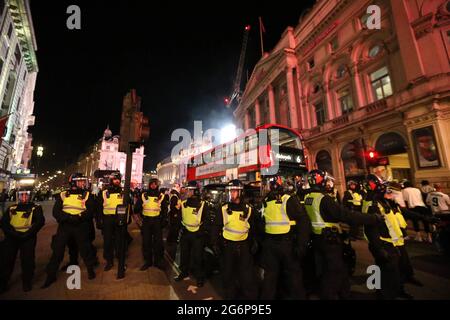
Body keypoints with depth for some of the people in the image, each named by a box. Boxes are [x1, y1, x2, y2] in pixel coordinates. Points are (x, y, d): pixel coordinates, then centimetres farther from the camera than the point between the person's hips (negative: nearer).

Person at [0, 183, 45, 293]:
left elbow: (40, 222, -10)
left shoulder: (36, 208, 2)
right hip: (11, 237, 3)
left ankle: (27, 283, 16)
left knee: (27, 260, -1)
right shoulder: (11, 208, 12)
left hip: (28, 238, -3)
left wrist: (26, 234, -18)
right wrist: (13, 233, -13)